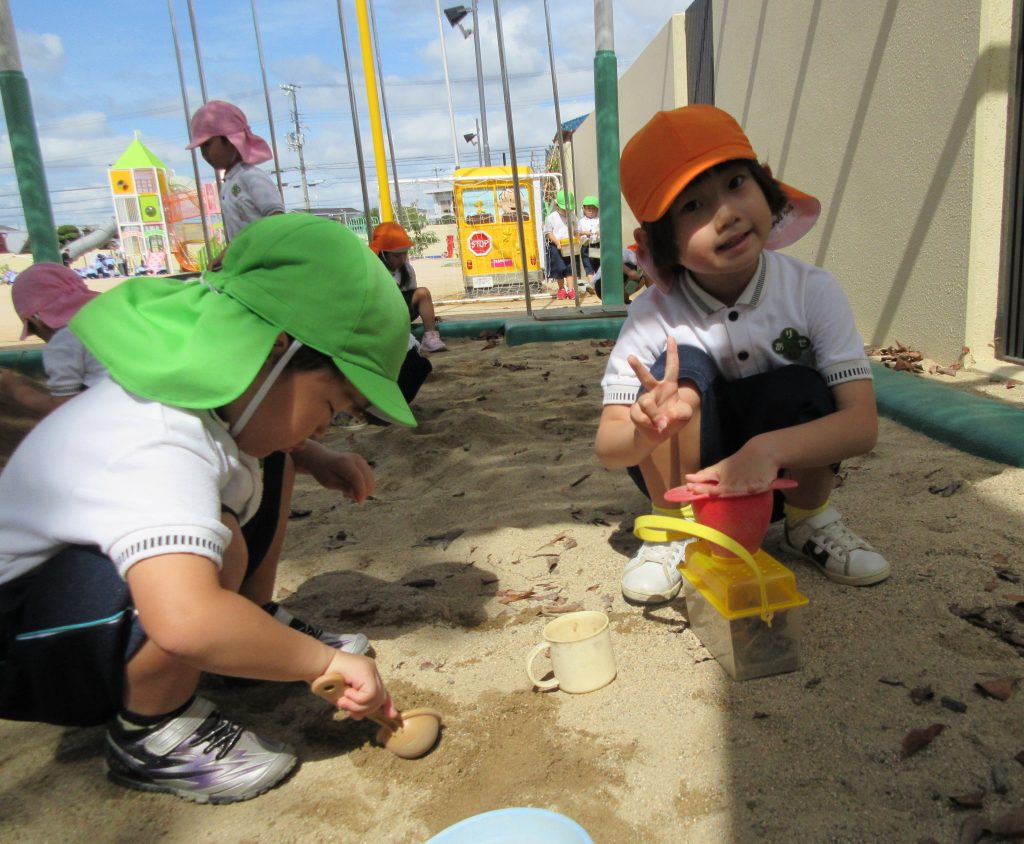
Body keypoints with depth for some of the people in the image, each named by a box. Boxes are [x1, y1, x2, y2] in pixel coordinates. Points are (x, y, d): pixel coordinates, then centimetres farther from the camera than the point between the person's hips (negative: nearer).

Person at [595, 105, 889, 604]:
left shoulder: (813, 292, -18)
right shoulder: (655, 314, -20)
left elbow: (862, 423, -24)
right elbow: (607, 447, -20)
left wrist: (768, 449, -44)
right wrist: (649, 433, -45)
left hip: (784, 475, 1)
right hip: (688, 475, 0)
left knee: (797, 391, -30)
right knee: (683, 367, -27)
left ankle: (810, 519, 1)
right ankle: (671, 531, -9)